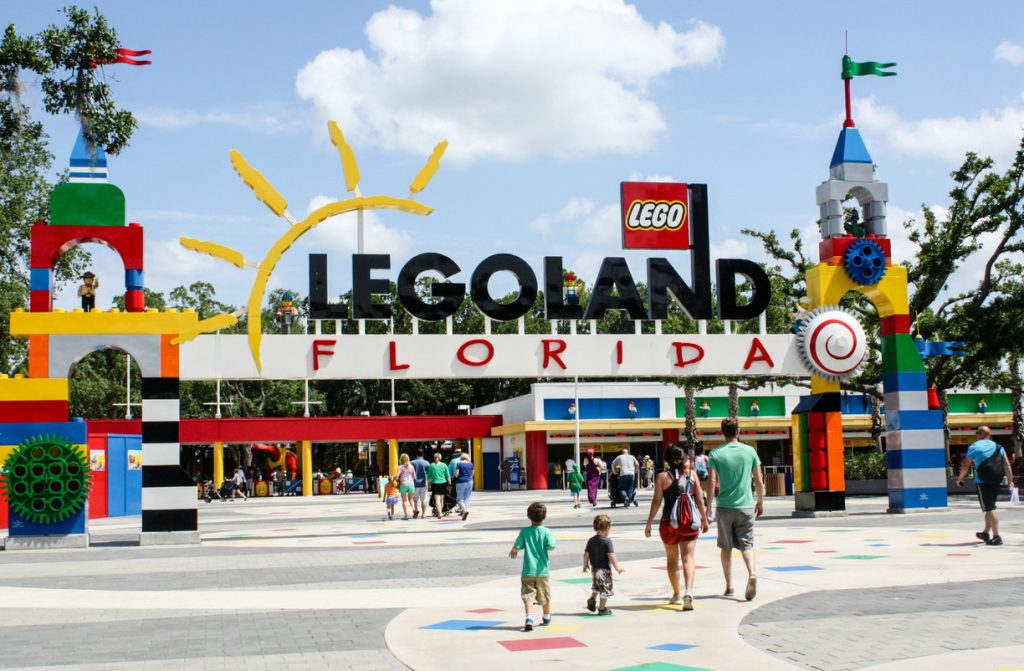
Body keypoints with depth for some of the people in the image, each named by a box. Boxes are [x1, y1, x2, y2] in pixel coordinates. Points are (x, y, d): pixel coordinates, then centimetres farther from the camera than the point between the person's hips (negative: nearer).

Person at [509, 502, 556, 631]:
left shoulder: (524, 531, -5)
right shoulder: (546, 532, -7)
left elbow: (516, 547, -9)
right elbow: (551, 547, -17)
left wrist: (513, 551, 14)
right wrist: (544, 547, 6)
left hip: (528, 570, -1)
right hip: (542, 569, 1)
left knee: (528, 596, -4)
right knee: (545, 595, 18)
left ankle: (529, 618, -24)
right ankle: (547, 618, 35)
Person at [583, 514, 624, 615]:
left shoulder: (591, 540, 1)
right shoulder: (607, 541, -17)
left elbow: (586, 554, 5)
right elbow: (611, 556, -21)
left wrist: (585, 565, 19)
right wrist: (617, 567, -15)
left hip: (594, 568, 6)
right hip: (604, 569, -6)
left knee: (596, 586, 29)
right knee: (605, 588, 4)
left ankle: (592, 599, 19)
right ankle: (602, 608, 9)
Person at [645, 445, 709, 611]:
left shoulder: (663, 477, -3)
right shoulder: (692, 474, 2)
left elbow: (656, 502, -5)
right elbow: (699, 500, 3)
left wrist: (649, 523, 1)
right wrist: (704, 519, 15)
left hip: (669, 522, -1)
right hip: (690, 521, 1)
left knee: (672, 558, 16)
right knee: (688, 557, -2)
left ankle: (676, 594, 27)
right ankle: (689, 592, -23)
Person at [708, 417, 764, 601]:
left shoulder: (716, 454, -4)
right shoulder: (749, 451, 1)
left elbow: (712, 483, -9)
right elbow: (759, 481, 4)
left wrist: (708, 506, -1)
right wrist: (760, 502, 16)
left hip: (725, 507, 0)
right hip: (746, 506, 0)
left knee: (726, 547, 13)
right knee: (746, 545, 3)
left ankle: (729, 586, 18)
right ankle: (752, 574, -23)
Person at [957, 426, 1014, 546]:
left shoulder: (974, 447, -1)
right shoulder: (998, 447, 12)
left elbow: (965, 466, 2)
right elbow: (1007, 465, 4)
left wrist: (959, 478, 16)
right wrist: (1011, 481, 4)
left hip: (983, 481, -5)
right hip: (996, 481, 5)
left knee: (989, 508, -5)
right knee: (990, 507, 19)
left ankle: (996, 537, -12)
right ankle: (986, 533, 30)